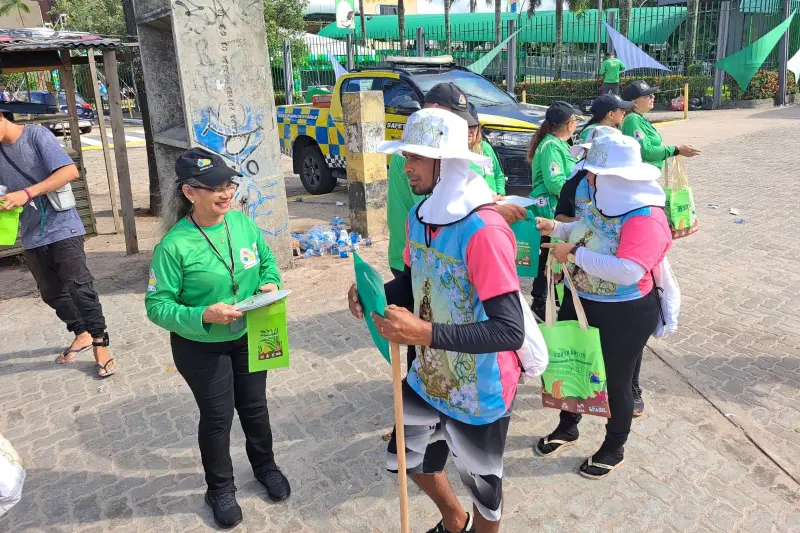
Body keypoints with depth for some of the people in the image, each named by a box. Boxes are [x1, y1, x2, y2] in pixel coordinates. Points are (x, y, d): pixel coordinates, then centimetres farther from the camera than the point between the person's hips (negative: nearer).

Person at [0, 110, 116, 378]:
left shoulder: (37, 135, -11)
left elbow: (70, 171, -22)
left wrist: (27, 193, -29)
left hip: (62, 227, -6)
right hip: (31, 235, 6)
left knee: (79, 286, -8)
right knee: (52, 293, 14)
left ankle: (100, 344, 3)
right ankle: (82, 334, 31)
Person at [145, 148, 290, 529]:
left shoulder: (243, 223, -9)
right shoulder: (175, 245, -23)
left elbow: (267, 260, 7)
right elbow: (157, 305, -18)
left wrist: (270, 284, -14)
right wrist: (203, 316, -33)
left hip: (249, 338, 4)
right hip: (201, 347, -4)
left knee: (255, 406, 20)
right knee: (217, 416, 12)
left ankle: (265, 466, 45)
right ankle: (220, 489, 36)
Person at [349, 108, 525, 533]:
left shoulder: (484, 231, -31)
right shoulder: (419, 216, -5)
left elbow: (509, 331, -33)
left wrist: (425, 333, -40)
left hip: (479, 390, -7)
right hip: (430, 375, 8)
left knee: (480, 481, 18)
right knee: (411, 460, 26)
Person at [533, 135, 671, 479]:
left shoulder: (645, 218, -28)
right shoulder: (599, 199, -3)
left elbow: (628, 271, -38)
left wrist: (574, 254, -32)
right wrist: (555, 229, -2)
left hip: (624, 315, -8)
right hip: (579, 302, 8)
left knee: (615, 380, 12)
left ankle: (614, 449, 37)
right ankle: (568, 428, 47)